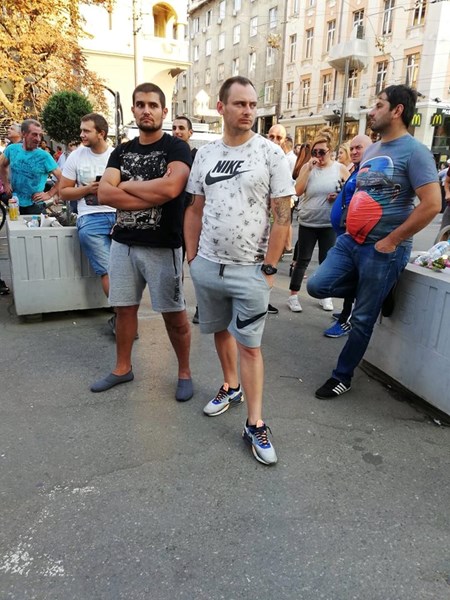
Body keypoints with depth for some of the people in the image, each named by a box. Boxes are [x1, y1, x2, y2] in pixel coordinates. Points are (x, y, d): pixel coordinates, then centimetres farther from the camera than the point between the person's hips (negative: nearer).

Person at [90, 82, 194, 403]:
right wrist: (152, 196, -15)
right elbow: (104, 194, -4)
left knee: (174, 314, 4)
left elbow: (170, 187, -24)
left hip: (163, 247, -5)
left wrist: (126, 185, -9)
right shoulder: (122, 151, 11)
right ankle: (123, 368, 32)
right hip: (123, 244, 5)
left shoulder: (176, 148, -4)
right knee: (124, 308, 14)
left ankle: (185, 373, 23)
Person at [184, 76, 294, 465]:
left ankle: (255, 425, 10)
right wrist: (192, 257, 8)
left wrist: (269, 267, -11)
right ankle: (231, 387, 41)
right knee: (221, 330, 18)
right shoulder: (205, 155, 8)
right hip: (207, 266, 5)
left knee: (249, 345, -1)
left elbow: (282, 215, -8)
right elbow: (195, 210, 13)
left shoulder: (271, 153, -5)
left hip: (250, 270, -4)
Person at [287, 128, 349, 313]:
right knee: (303, 260, 3)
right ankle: (293, 295, 12)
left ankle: (325, 295, 24)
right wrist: (309, 169, -17)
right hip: (307, 222, -1)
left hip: (329, 223, 1)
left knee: (326, 260, 10)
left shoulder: (340, 168, 0)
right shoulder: (307, 167, -1)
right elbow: (298, 191, -12)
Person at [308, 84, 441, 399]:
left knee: (362, 319, 3)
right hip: (352, 240, 8)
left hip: (383, 249, -7)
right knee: (317, 286, -2)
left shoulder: (414, 151, -12)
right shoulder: (371, 150, 13)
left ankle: (343, 376, 21)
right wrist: (352, 225, 12)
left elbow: (432, 204, -19)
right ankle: (371, 291, 21)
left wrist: (391, 240, -16)